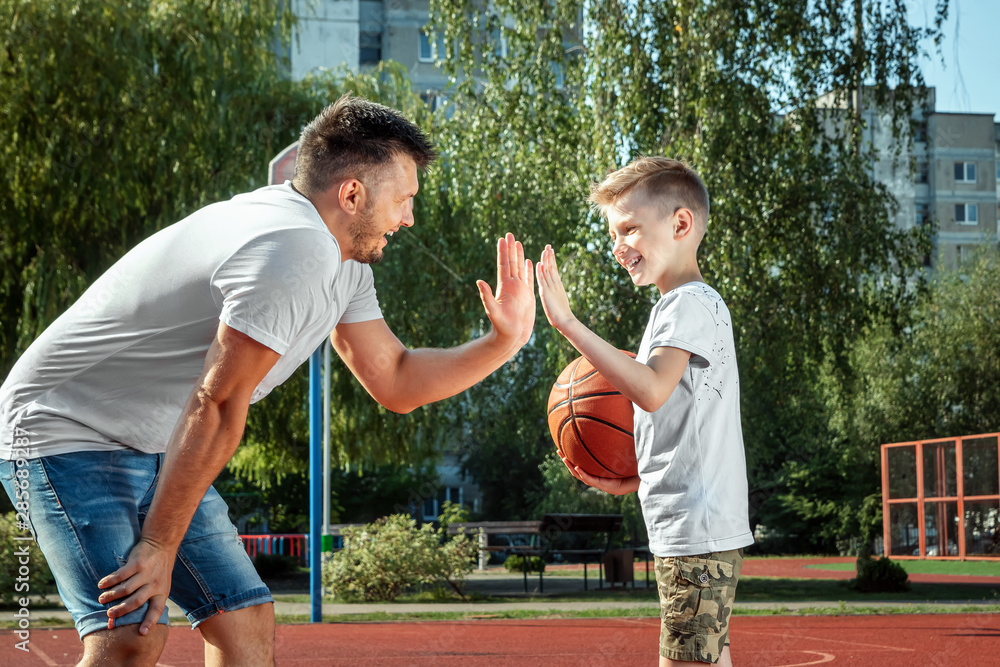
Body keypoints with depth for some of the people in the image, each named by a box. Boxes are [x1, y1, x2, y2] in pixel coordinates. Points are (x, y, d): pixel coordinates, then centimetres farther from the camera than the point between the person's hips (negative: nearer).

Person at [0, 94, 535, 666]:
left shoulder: (346, 262, 7)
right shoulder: (293, 250, -26)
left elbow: (395, 383, 14)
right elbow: (218, 404, -26)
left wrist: (503, 342, 5)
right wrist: (158, 547, -24)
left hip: (156, 448, 10)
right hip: (65, 429, -10)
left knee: (247, 619, 4)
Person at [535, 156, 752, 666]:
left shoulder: (692, 303, -10)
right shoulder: (681, 306, 22)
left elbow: (652, 390, -27)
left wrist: (567, 323, -27)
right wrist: (627, 482, 11)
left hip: (697, 532, -11)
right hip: (694, 532, 11)